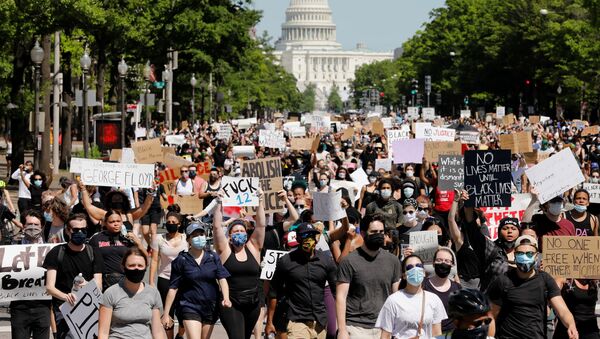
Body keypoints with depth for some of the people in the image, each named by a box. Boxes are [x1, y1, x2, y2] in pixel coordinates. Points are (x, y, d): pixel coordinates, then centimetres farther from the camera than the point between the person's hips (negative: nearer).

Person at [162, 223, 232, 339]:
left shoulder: (213, 257, 5)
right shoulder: (181, 260, -2)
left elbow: (222, 278, -3)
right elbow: (173, 288, 0)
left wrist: (226, 298, -22)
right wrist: (166, 314, -2)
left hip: (210, 307, 3)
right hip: (190, 307, -3)